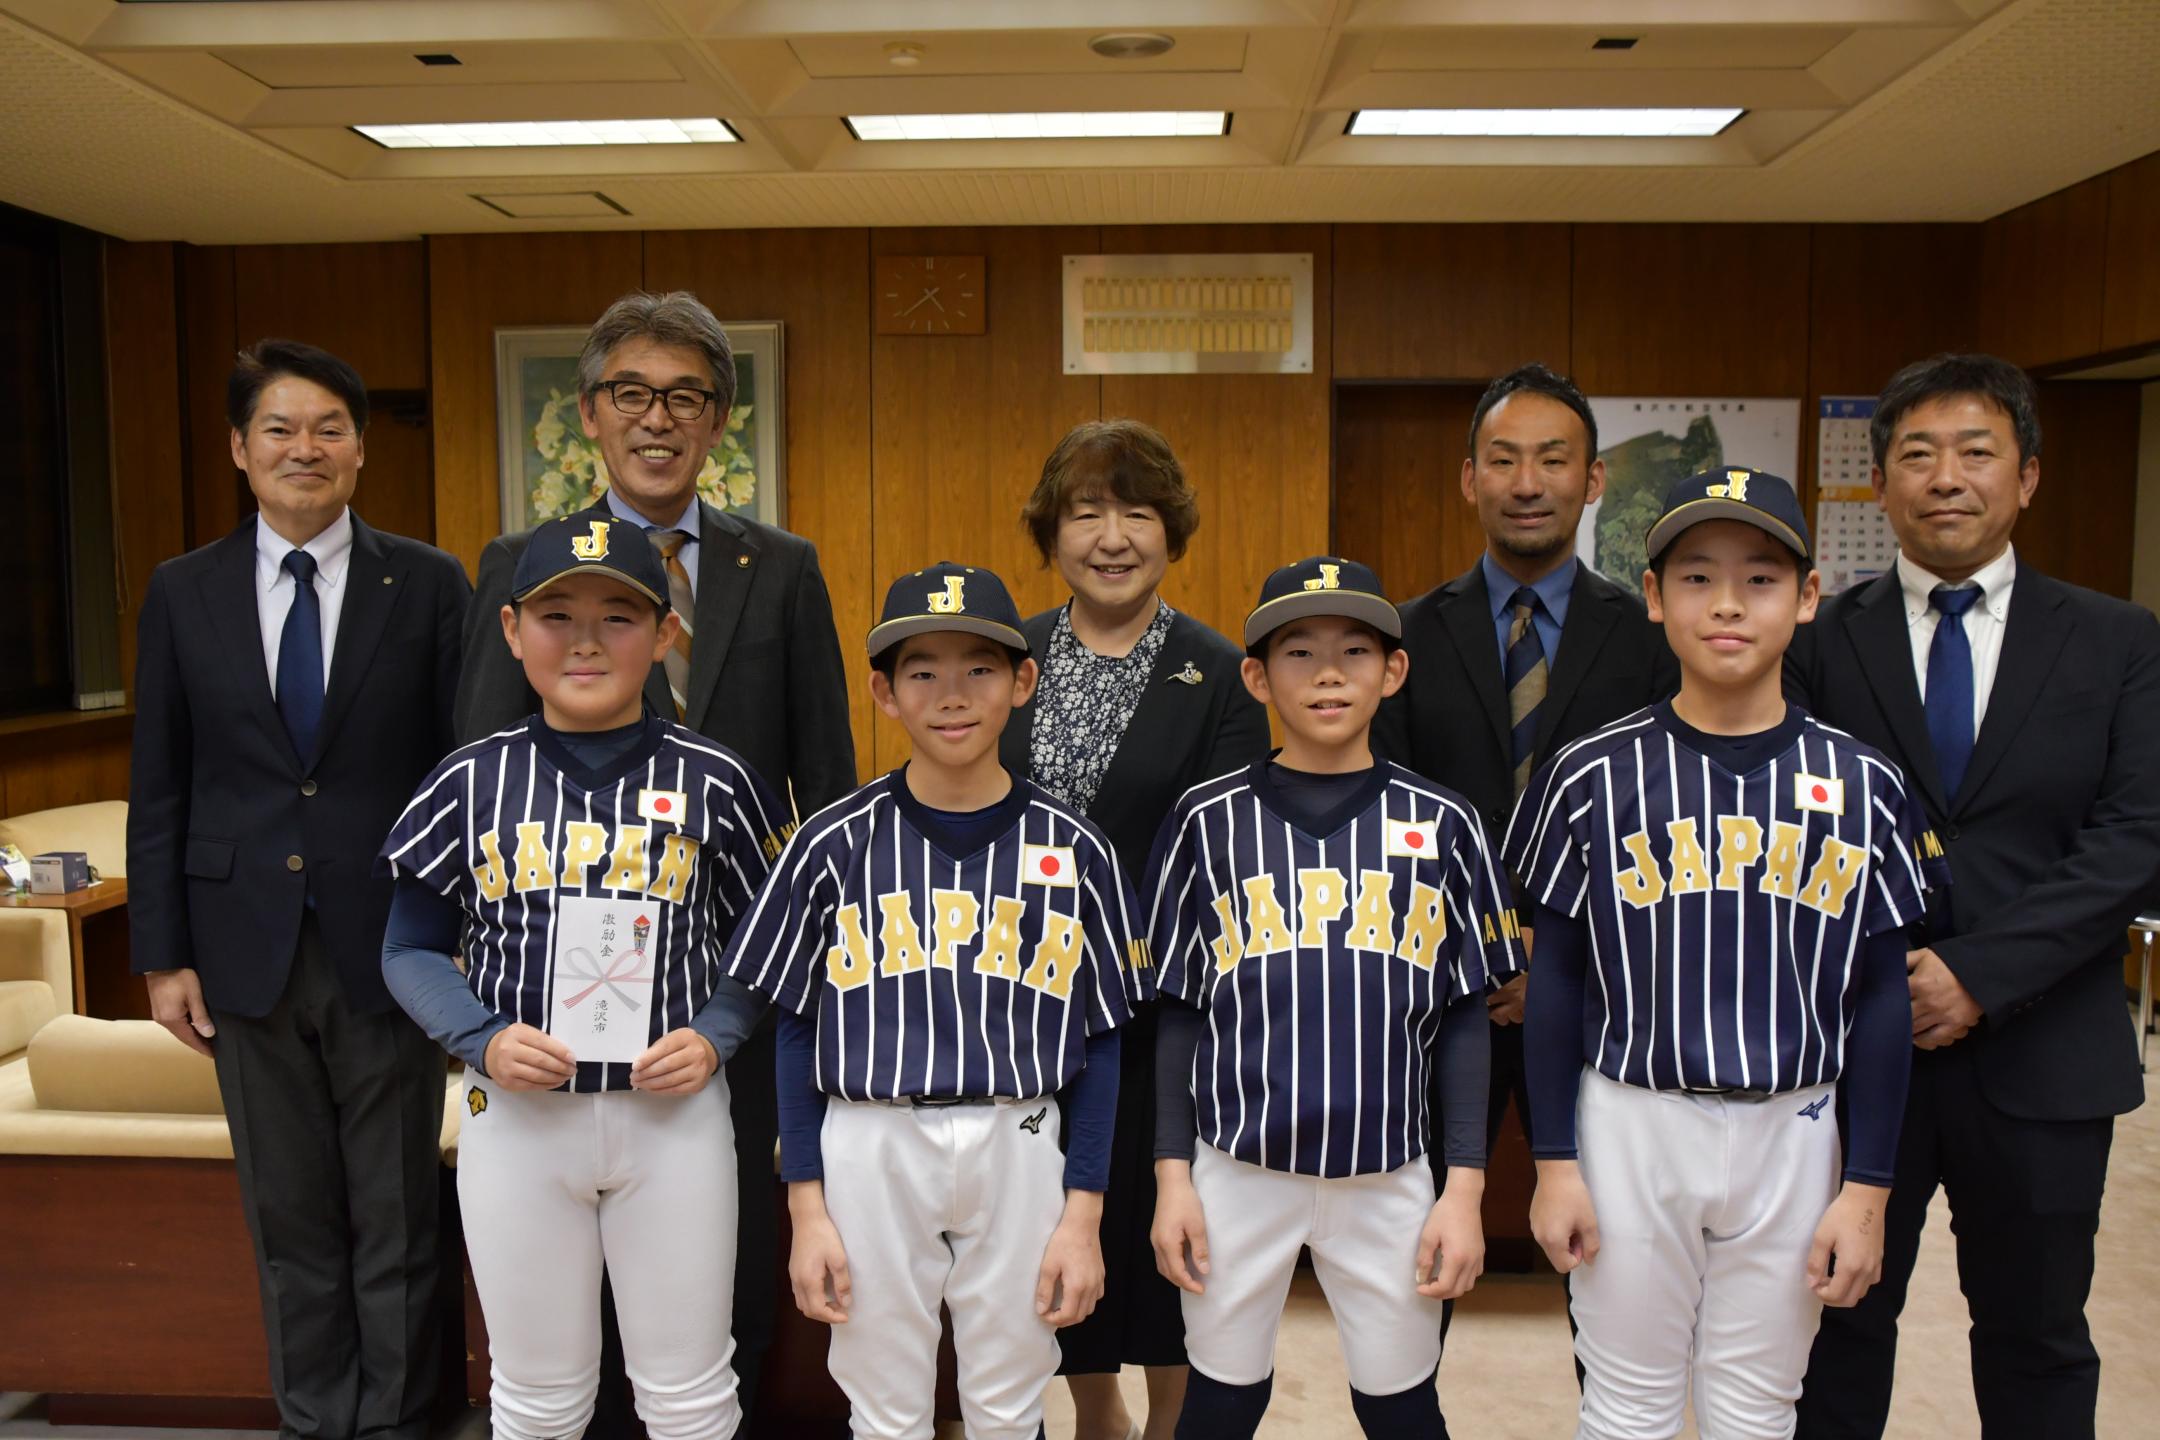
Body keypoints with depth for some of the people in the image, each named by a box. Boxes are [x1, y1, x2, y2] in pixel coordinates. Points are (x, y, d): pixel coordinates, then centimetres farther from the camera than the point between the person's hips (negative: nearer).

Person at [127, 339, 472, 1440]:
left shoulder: (430, 586, -3)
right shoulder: (182, 592, 4)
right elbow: (158, 789, 6)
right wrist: (161, 954, 3)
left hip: (388, 945, -2)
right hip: (247, 949, 2)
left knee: (396, 1214, 10)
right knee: (290, 1220, 15)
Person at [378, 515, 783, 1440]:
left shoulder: (713, 783, -5)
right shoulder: (472, 782, -2)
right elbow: (412, 950, 5)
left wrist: (714, 1037, -13)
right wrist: (482, 1040, -12)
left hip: (674, 1113, -1)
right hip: (516, 1117, 1)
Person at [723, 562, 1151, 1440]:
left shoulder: (1073, 850, -2)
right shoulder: (836, 844, -3)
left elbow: (1100, 1041, 2)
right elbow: (796, 1032, 2)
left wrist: (1083, 1214, -1)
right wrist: (806, 1208, -1)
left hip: (1018, 1150, 1)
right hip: (869, 1151, 0)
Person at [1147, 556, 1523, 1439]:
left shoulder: (1439, 825, 0)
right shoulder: (1209, 820, -1)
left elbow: (1463, 1020, 4)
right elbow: (1178, 1013, 3)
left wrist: (1466, 1187, 0)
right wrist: (1172, 1175, 0)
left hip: (1388, 1174, 1)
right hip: (1237, 1167, 0)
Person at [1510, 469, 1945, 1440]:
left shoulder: (1862, 786, -2)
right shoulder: (1594, 775, -6)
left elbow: (1881, 1001, 2)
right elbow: (1557, 983, -1)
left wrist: (1868, 1187, 1)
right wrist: (1554, 1163, -2)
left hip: (1793, 1134, 1)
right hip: (1629, 1122, -1)